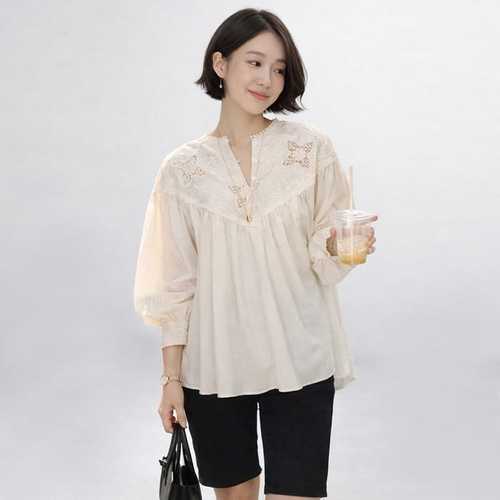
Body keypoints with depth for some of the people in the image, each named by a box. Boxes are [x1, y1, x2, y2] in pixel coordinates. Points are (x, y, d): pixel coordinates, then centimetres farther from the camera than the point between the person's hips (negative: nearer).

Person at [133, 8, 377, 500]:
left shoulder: (312, 148, -2)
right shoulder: (182, 169, 0)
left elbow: (323, 258, 3)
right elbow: (174, 284, 2)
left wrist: (337, 246, -20)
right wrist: (172, 377, 0)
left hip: (299, 362, -1)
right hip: (214, 365, 1)